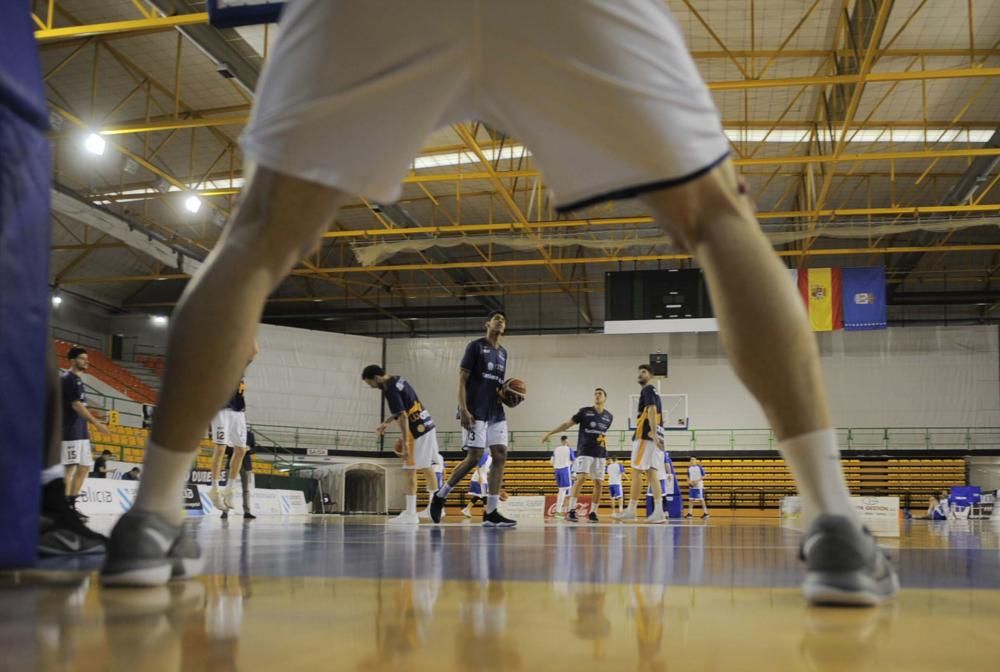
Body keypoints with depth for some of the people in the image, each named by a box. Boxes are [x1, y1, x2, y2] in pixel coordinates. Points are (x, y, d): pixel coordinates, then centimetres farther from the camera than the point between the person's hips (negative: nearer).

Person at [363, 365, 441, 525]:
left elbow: (403, 417, -23)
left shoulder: (391, 390, -17)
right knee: (426, 468, 19)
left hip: (417, 431, -10)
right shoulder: (398, 380, 11)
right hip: (427, 425, 10)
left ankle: (410, 514, -7)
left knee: (410, 471, -7)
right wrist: (386, 423, 22)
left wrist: (405, 443, -24)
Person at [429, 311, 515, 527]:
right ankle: (440, 496, 9)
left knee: (500, 456, -3)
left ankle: (490, 513, -2)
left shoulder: (503, 353, 18)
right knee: (474, 457, -11)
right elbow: (462, 379, -8)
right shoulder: (476, 346, -3)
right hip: (476, 412, -7)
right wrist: (463, 409, -18)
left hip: (496, 413, 7)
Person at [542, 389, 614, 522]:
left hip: (600, 454, 4)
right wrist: (550, 433, -1)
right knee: (580, 478, -18)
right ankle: (571, 510, -20)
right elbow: (567, 424, 1)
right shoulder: (585, 411, -1)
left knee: (599, 483, 1)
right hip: (584, 452, -4)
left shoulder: (609, 417, 9)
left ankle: (593, 512, 10)